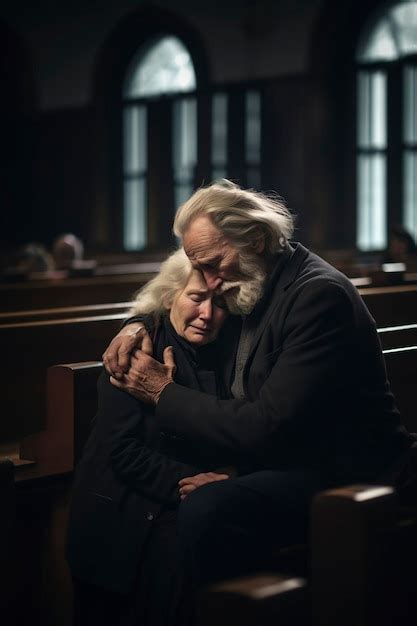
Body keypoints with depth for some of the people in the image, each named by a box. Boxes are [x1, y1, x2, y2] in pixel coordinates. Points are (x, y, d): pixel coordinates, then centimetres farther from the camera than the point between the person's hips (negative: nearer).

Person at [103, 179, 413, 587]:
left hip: (344, 474, -9)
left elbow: (265, 428, -24)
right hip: (281, 460, 9)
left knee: (204, 511, -30)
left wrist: (165, 394, -14)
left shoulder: (319, 294, -20)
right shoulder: (252, 285, 7)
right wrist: (138, 326, 4)